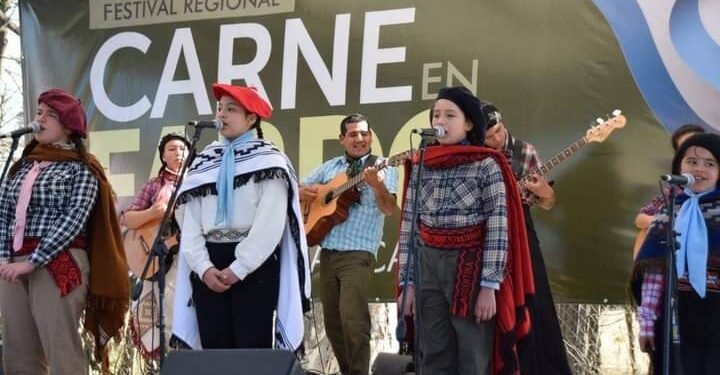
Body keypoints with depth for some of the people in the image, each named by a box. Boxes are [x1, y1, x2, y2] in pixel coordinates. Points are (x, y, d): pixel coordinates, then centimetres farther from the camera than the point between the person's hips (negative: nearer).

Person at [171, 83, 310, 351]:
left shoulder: (268, 160, 0)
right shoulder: (204, 162, 14)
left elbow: (270, 223, -10)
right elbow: (189, 222, 8)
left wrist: (239, 268, -14)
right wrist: (203, 267, -6)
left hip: (256, 265, -5)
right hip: (210, 266, 5)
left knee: (253, 349, -7)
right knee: (213, 349, 4)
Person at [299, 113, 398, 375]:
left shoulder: (382, 167, 0)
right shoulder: (330, 167, 15)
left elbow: (389, 209, -13)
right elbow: (299, 189, 21)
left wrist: (376, 184, -32)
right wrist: (304, 192, -3)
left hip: (357, 254, -6)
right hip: (327, 252, 6)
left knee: (352, 318, -17)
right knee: (331, 320, 9)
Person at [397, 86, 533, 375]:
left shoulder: (486, 165, -5)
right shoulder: (420, 167, 8)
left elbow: (498, 228, -9)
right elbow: (408, 226, 8)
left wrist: (490, 286, -16)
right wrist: (407, 283, 3)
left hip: (472, 266, -4)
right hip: (428, 266, 4)